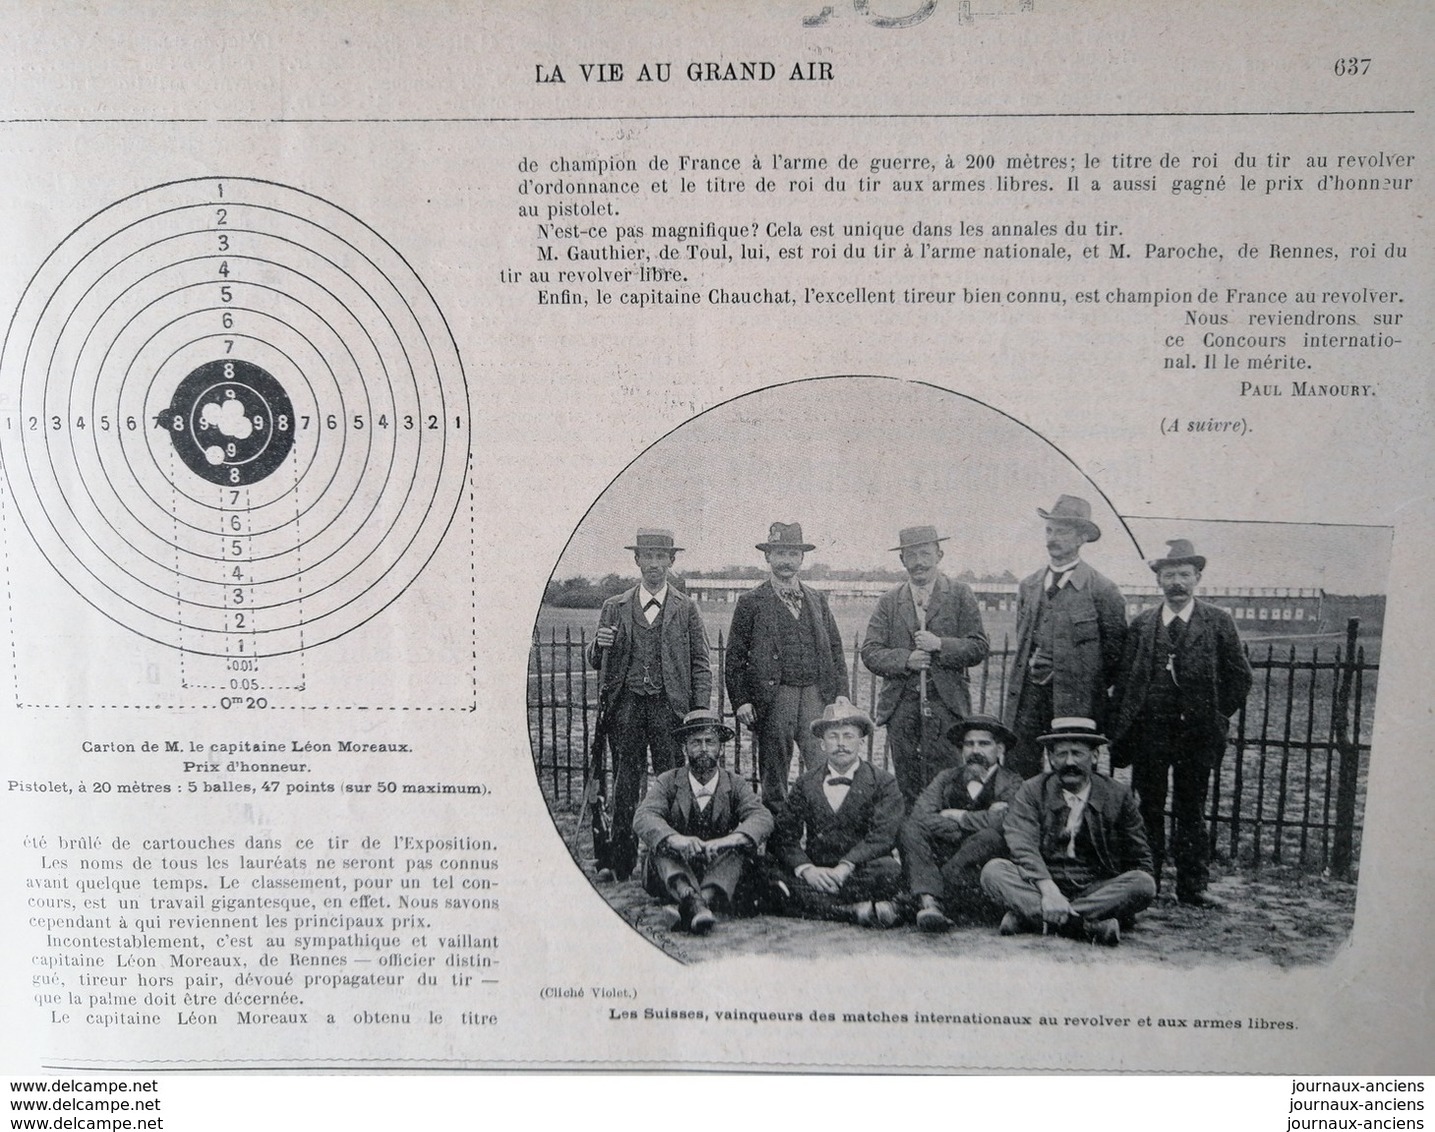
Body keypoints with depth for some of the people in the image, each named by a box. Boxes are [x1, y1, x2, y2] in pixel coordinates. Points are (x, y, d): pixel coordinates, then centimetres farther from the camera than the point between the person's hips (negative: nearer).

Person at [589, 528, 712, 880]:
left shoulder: (686, 609, 7)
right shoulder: (614, 608, 10)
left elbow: (701, 664, 6)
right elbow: (596, 663, 14)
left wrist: (700, 711, -3)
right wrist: (600, 645, -9)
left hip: (669, 706, -1)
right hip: (625, 706, 1)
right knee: (625, 784, 5)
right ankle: (621, 865, 12)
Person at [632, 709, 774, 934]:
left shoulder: (734, 785, 3)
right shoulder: (668, 782, 1)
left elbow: (762, 818, -15)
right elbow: (643, 817, -18)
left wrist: (728, 840, -37)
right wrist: (676, 839, -41)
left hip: (717, 873, 0)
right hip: (670, 880, 0)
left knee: (740, 842, -25)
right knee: (662, 840, -27)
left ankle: (707, 900, -50)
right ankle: (691, 900, -53)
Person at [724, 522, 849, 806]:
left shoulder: (817, 599, 15)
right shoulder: (751, 602, 4)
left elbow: (835, 649, 16)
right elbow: (734, 657, 2)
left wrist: (841, 695, 7)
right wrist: (740, 700, -6)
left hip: (817, 693, 2)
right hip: (774, 695, -2)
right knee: (773, 771, 6)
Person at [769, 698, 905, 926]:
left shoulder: (883, 783, 5)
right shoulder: (805, 785, 12)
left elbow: (882, 836, -9)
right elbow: (784, 834, 3)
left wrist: (844, 867, -24)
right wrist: (806, 868, -17)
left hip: (861, 871, -1)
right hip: (817, 872, 1)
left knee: (889, 869, -34)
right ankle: (858, 909, -28)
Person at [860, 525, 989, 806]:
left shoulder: (960, 596, 6)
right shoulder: (889, 601, 11)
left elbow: (979, 648, 0)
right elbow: (869, 652, 3)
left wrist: (941, 645, -15)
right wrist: (905, 659, -13)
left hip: (946, 707, -2)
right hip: (901, 707, 2)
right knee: (906, 788, 5)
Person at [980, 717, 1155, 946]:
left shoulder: (1118, 795, 6)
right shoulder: (1032, 791, 3)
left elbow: (1139, 860, 10)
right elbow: (1022, 846, -11)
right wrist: (1048, 889, -28)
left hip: (1097, 890, 1)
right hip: (1040, 886, -1)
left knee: (1144, 884, -27)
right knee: (993, 870, -24)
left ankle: (1029, 916, -31)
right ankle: (1089, 926, -38)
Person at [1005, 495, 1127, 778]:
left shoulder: (1102, 589, -4)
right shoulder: (1028, 586, 11)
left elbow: (1115, 647, 0)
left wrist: (1091, 689, 0)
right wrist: (1032, 663, 8)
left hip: (1076, 702, -4)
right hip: (1027, 698, 4)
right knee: (1016, 775, 2)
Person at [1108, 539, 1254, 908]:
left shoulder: (1218, 622, 2)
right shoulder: (1142, 624, 5)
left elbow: (1240, 677, 6)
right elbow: (1124, 680, 4)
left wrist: (1217, 717, 1)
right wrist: (1120, 732, -2)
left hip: (1197, 734, -1)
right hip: (1149, 732, 1)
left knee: (1192, 811, 8)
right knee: (1148, 809, 7)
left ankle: (1192, 886, 17)